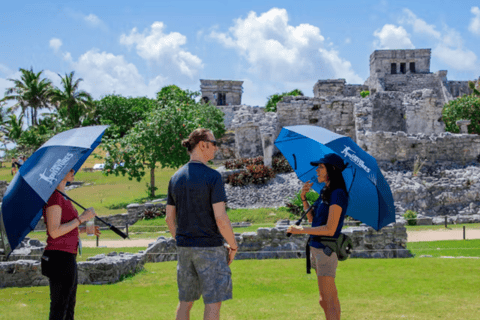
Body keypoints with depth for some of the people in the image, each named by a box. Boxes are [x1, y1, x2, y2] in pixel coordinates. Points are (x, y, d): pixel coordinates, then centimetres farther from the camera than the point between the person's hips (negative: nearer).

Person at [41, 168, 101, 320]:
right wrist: (82, 218, -15)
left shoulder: (61, 196, 16)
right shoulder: (54, 196, -14)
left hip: (67, 259, 10)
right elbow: (54, 232, -20)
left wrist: (85, 229, 15)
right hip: (60, 259, -10)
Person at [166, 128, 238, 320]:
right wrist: (233, 246, -5)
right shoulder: (212, 177, -14)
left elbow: (169, 218, 9)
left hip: (184, 247, 7)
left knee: (185, 301, 15)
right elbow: (220, 218, -18)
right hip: (210, 247, -7)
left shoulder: (176, 178, 7)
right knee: (213, 302, 1)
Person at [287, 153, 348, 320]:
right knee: (325, 300, 16)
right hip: (316, 248, 10)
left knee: (329, 301, -6)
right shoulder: (325, 192, 12)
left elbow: (330, 229, -21)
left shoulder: (337, 194, -16)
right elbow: (312, 218, 18)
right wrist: (304, 198, 5)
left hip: (326, 249, -10)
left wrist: (301, 230, -15)